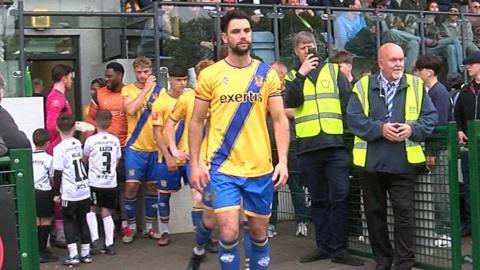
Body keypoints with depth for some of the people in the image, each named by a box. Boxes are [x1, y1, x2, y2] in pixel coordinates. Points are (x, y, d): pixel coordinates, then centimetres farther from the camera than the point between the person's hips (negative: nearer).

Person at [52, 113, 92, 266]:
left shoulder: (59, 148, -12)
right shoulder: (78, 143, 4)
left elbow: (57, 173, -11)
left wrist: (57, 193, -3)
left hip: (69, 194, -5)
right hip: (84, 190, 5)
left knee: (68, 221, 9)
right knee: (83, 220, 15)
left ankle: (73, 255, 2)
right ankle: (85, 253, 20)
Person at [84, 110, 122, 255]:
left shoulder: (91, 140, -7)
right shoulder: (115, 140, 2)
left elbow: (85, 158, 10)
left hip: (95, 183, -3)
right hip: (111, 183, 3)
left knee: (91, 210, 14)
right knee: (106, 213, 9)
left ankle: (94, 238, -1)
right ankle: (109, 244, 4)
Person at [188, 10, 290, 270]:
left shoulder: (267, 74, 4)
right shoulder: (210, 75, 0)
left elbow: (279, 119, 4)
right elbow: (196, 122, 4)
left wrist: (283, 161, -6)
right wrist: (195, 163, -3)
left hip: (260, 169, 2)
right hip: (222, 168, -2)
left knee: (259, 233, 13)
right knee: (229, 233, -9)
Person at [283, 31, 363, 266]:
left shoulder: (333, 70, 10)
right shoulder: (292, 76, 12)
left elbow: (349, 102, 4)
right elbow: (290, 102, -8)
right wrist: (301, 74, -13)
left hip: (335, 143, -1)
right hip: (308, 146, 1)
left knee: (339, 197, -4)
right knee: (319, 200, 10)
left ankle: (339, 249, 3)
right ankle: (323, 246, 18)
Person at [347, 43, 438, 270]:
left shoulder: (416, 85, 6)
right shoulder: (363, 86, 3)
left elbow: (430, 117, 4)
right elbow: (354, 118, -5)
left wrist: (412, 129, -15)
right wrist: (380, 129, -17)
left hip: (403, 163, -1)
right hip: (371, 163, 1)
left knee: (404, 212, -1)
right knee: (374, 212, 9)